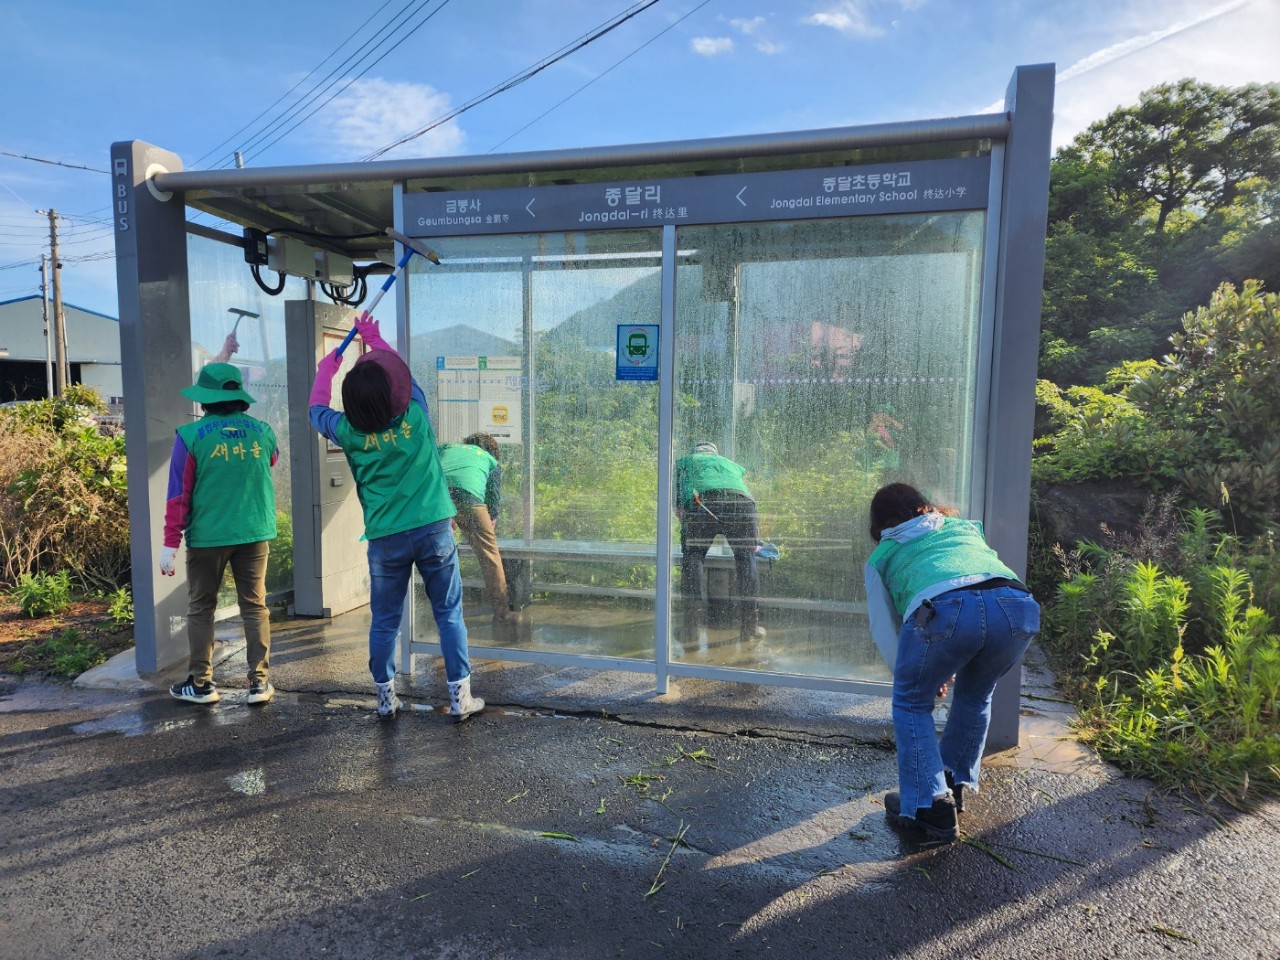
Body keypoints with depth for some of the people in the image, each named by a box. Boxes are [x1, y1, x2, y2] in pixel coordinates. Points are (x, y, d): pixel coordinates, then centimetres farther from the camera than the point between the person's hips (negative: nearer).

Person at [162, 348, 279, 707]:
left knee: (201, 608, 13)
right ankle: (259, 682, 10)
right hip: (255, 533, 2)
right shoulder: (262, 432, -1)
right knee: (255, 607, 9)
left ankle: (200, 684, 19)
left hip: (207, 537, -2)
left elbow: (178, 494, -7)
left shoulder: (190, 435, -8)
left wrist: (171, 543, -2)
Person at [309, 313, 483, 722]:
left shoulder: (349, 432, -5)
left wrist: (327, 367, 35)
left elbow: (316, 408, 18)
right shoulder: (415, 413, -6)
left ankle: (386, 697, 26)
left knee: (384, 621, 14)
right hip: (435, 529, 0)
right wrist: (374, 337, 30)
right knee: (449, 614, 8)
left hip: (386, 539, 1)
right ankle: (460, 697, 12)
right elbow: (402, 373, 15)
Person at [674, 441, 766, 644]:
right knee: (746, 558, 10)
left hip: (703, 502, -2)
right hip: (742, 503, 2)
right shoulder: (733, 466, 42)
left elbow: (678, 504, 26)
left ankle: (693, 625, -4)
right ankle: (749, 626, 8)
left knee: (693, 556, 6)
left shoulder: (685, 462, 34)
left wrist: (687, 529, 37)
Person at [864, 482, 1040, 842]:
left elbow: (883, 628, 32)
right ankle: (956, 783, 40)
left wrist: (915, 677, 48)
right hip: (1018, 606, 4)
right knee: (975, 695, 31)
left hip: (945, 608, -4)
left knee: (912, 703, 21)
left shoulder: (882, 555, 31)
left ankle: (929, 805, 16)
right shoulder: (964, 526, 39)